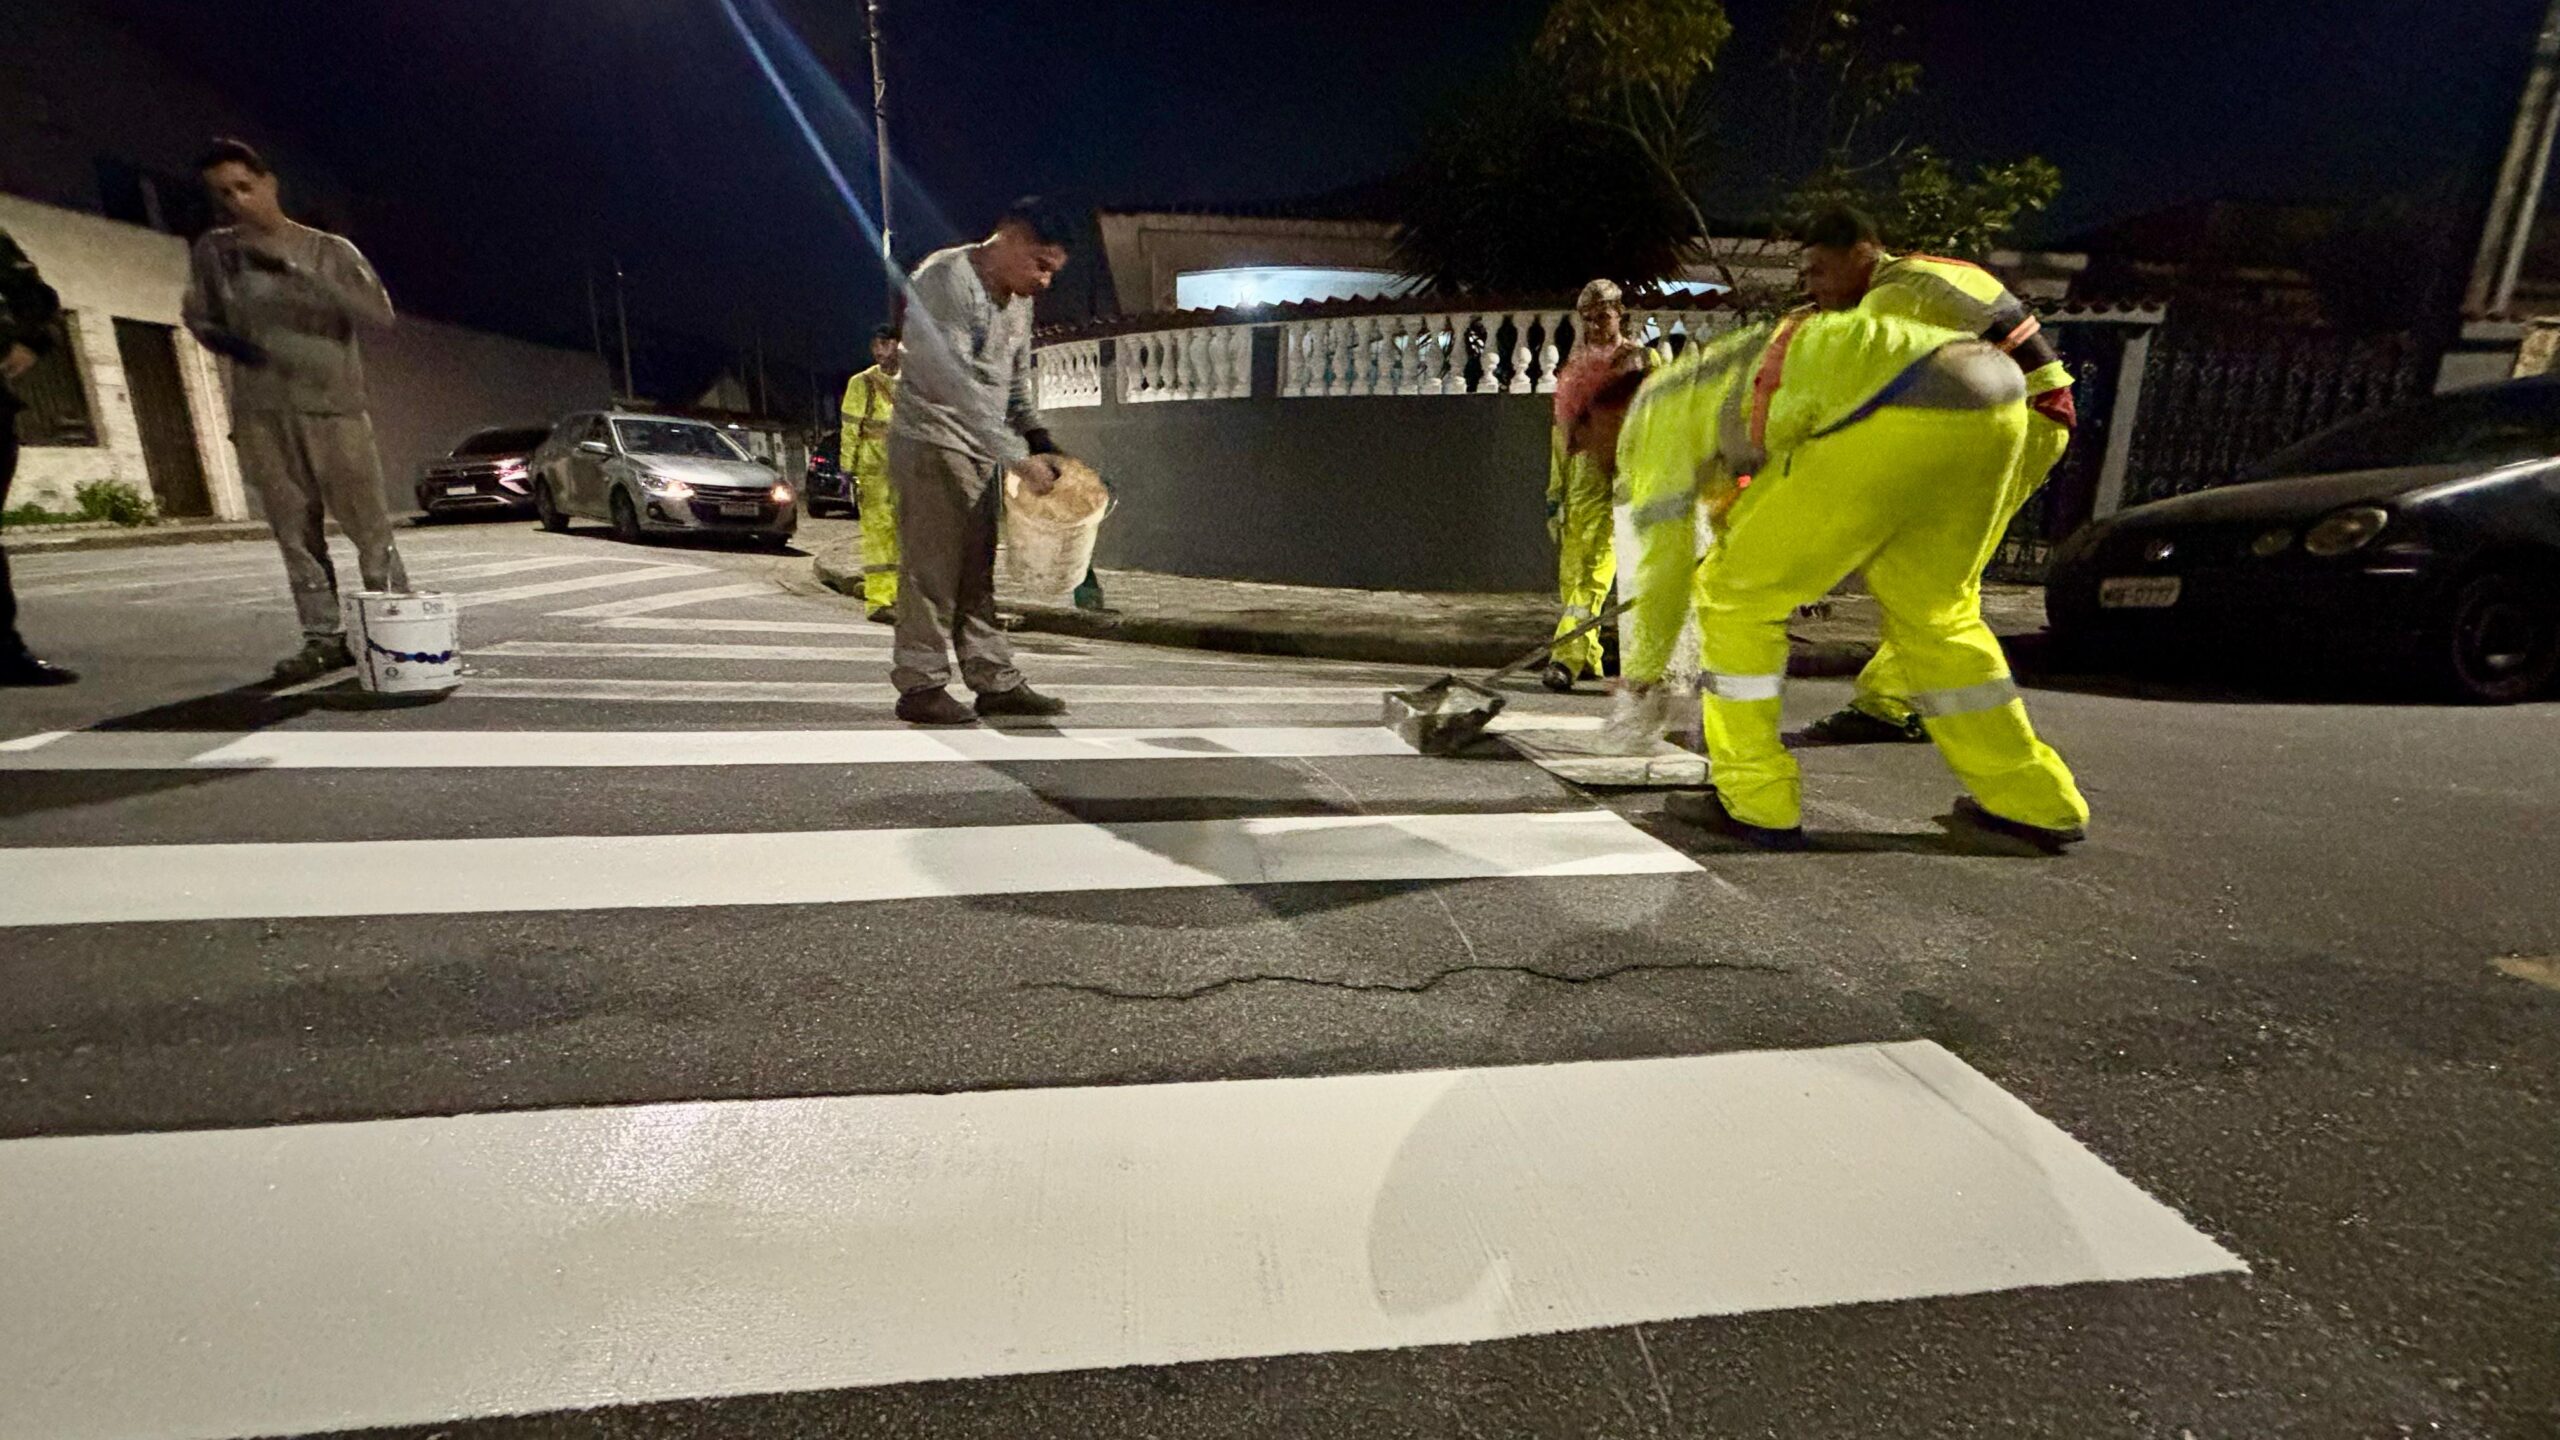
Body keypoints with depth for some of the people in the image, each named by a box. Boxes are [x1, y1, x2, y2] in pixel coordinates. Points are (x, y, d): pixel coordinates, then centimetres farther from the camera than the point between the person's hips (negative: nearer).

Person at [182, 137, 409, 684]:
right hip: (260, 415, 3)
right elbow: (197, 315, 21)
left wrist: (298, 271, -16)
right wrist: (221, 338, -1)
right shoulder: (212, 251, 12)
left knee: (368, 526, -7)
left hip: (333, 408, -3)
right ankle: (324, 638, 3)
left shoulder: (330, 250, 5)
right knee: (295, 534, 0)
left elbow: (379, 313, -9)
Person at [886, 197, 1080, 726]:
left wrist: (1043, 445, 5)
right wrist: (1018, 456, -26)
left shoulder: (1018, 300, 13)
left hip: (982, 453, 8)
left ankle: (996, 682, 10)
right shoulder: (943, 279, -14)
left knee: (978, 572, 7)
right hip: (932, 443, -8)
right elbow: (956, 383, -23)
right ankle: (921, 686, -1)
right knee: (932, 568, -8)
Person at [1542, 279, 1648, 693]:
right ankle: (1588, 659, 16)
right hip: (1581, 479, 6)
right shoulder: (1576, 368, 20)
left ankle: (1567, 660, -21)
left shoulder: (1643, 363, 5)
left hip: (1624, 479, -5)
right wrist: (1555, 493, 15)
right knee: (1570, 572, 4)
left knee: (1593, 570, -16)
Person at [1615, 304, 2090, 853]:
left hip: (1899, 411, -9)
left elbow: (1664, 556, 13)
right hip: (1997, 401, 9)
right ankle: (2032, 802, 31)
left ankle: (1757, 805, 9)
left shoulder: (1659, 404, 14)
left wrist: (1642, 669, 25)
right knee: (1932, 613, 23)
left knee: (1736, 596, 4)